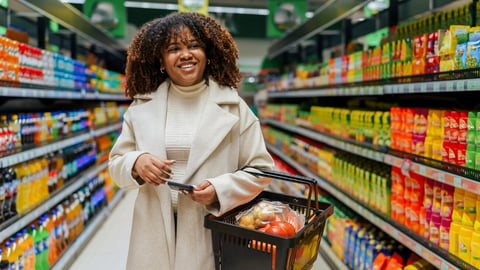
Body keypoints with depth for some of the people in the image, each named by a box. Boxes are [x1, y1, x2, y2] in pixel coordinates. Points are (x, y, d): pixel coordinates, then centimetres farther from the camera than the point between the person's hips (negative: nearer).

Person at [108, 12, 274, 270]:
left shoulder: (233, 107, -3)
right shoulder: (142, 107, 4)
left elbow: (260, 169, -1)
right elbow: (116, 163, 8)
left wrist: (220, 190, -17)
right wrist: (136, 163, -14)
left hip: (211, 231, -2)